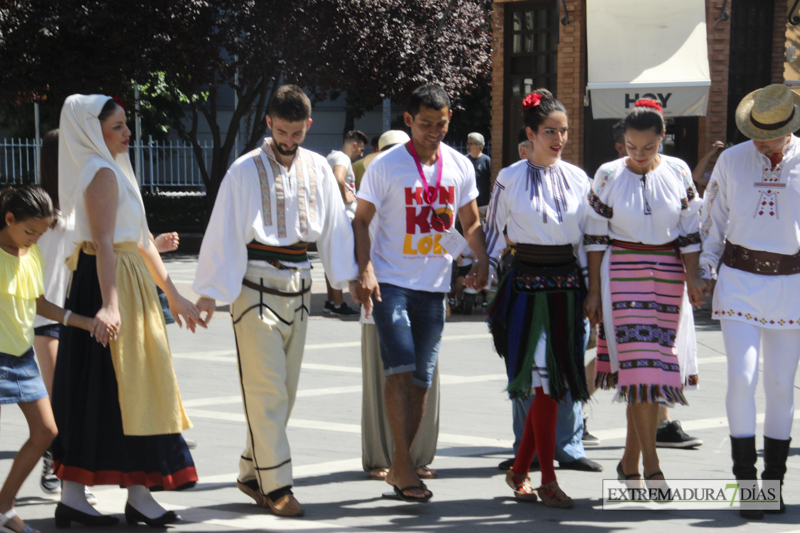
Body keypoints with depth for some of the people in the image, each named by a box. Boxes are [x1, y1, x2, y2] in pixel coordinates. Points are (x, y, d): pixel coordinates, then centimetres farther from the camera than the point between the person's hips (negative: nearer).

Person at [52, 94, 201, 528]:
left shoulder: (113, 171, 19)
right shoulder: (104, 173, -13)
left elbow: (140, 239, 21)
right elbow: (104, 244, -25)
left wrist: (173, 295, 21)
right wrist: (110, 304, -34)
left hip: (127, 284, 10)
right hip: (110, 285, -10)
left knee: (89, 391, 8)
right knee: (125, 385, -5)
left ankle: (72, 496, 10)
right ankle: (138, 495, 0)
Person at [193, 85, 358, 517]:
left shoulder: (317, 169, 6)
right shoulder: (246, 170, -7)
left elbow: (335, 224, 11)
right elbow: (222, 231, -7)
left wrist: (350, 278, 7)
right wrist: (210, 291, -10)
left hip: (297, 286, 5)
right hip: (255, 283, -5)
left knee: (285, 389, 9)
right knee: (266, 388, -6)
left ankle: (251, 474, 22)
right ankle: (276, 485, -3)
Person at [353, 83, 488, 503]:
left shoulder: (460, 167, 7)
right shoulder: (385, 166, -5)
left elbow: (471, 223, 17)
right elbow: (361, 220, -2)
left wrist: (481, 260, -1)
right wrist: (364, 269, -16)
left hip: (434, 285, 4)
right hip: (391, 282, -4)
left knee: (422, 378, 6)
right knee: (400, 369, -16)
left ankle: (398, 467, 15)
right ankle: (404, 466, -13)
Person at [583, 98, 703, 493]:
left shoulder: (678, 172, 4)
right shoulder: (608, 176, -1)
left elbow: (690, 230, 7)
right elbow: (595, 236, 2)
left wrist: (692, 278, -1)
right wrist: (594, 290, 0)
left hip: (668, 276, 3)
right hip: (623, 274, -3)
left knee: (654, 363, 5)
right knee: (638, 361, -12)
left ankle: (629, 461, 16)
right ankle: (651, 466, -11)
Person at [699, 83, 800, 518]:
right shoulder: (732, 160, 1)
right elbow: (713, 218, 9)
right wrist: (703, 273, 5)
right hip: (740, 281, 0)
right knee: (743, 376, -12)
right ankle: (745, 480, -4)